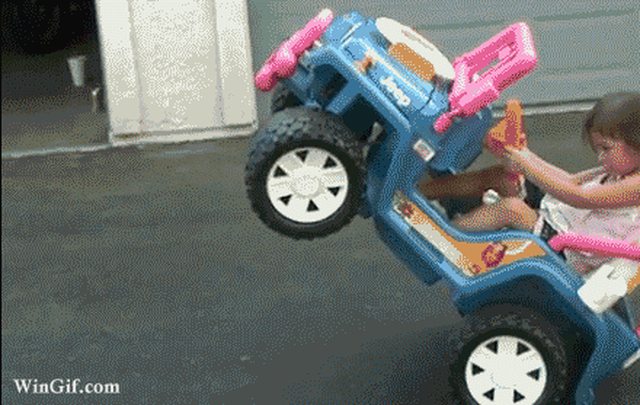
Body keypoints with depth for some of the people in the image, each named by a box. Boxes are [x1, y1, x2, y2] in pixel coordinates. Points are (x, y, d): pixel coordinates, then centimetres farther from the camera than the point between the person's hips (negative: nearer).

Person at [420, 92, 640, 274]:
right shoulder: (614, 171, 10)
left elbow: (579, 198, -27)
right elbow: (570, 181, 12)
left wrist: (527, 166, -24)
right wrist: (524, 153, 1)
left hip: (564, 254, -9)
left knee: (511, 208, -32)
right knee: (500, 176, -2)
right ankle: (419, 190, -2)